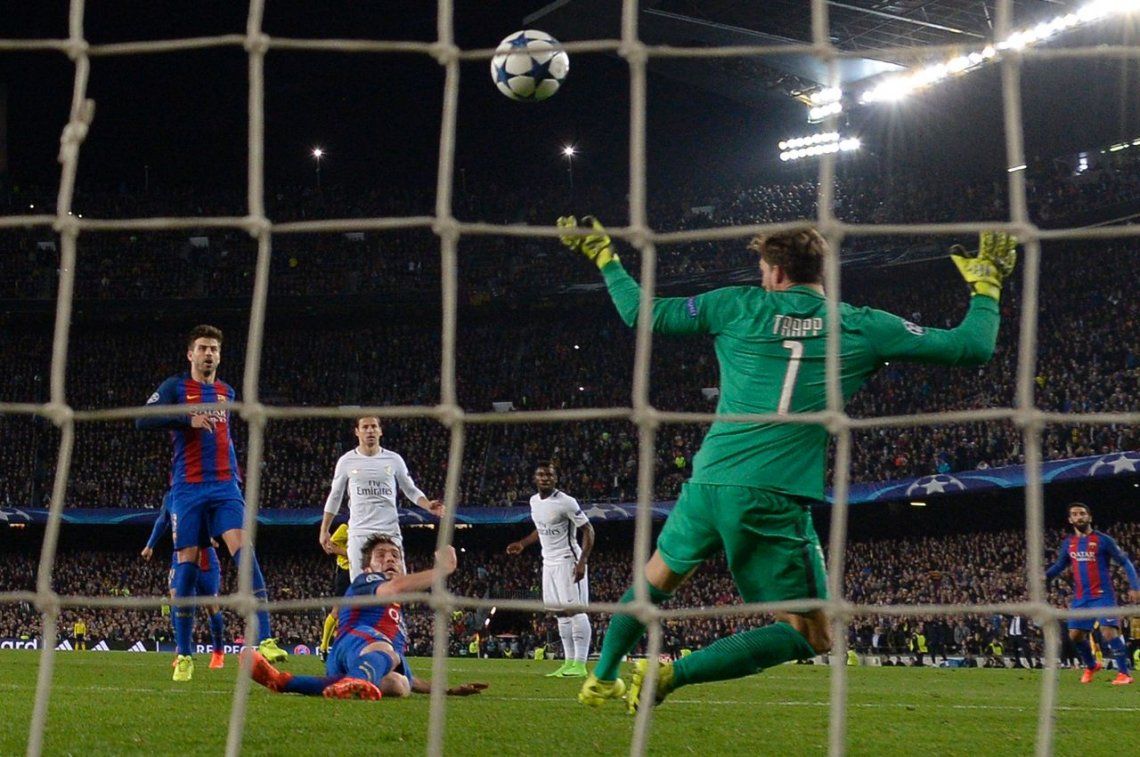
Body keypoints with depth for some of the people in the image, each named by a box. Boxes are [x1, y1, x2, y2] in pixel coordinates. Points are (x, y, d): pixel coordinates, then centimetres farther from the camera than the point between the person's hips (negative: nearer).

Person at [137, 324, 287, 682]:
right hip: (187, 489, -3)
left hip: (224, 486, 3)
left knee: (244, 551, -16)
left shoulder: (227, 393, 17)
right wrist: (187, 420, -21)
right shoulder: (175, 387, 3)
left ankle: (265, 640, -22)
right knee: (186, 565, -1)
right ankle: (184, 654, 8)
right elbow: (143, 420, -11)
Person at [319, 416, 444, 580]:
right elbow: (335, 497, 13)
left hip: (390, 532, 0)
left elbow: (411, 490, 12)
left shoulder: (394, 459, 6)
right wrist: (324, 530, 10)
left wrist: (428, 506, -8)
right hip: (359, 533, 0)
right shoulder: (346, 461, 5)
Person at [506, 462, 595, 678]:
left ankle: (580, 664, -12)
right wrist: (522, 544, 22)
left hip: (567, 561, -8)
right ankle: (569, 662, 12)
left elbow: (588, 530, -14)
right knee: (561, 612, 9)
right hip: (548, 562, 8)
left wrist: (582, 561, -21)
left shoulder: (565, 502, -15)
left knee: (575, 610, -11)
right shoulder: (534, 501, 9)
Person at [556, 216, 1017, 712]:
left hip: (709, 483, 3)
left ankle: (601, 680, 35)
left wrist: (603, 257, 28)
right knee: (811, 637, 7)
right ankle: (672, 674, -5)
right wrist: (986, 283, 26)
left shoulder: (737, 307, 6)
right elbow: (972, 347, 8)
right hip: (777, 501, -3)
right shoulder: (863, 328, 4)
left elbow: (641, 313, 13)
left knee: (658, 577, 31)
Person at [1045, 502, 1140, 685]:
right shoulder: (1068, 543, 8)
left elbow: (1125, 562, -3)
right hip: (1080, 598, 5)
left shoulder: (1102, 540, -6)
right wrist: (1045, 576, -3)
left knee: (1109, 632, -19)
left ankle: (1124, 673, -11)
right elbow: (1060, 565, 18)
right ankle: (1091, 666, 31)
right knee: (1075, 635, 6)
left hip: (1103, 596, -5)